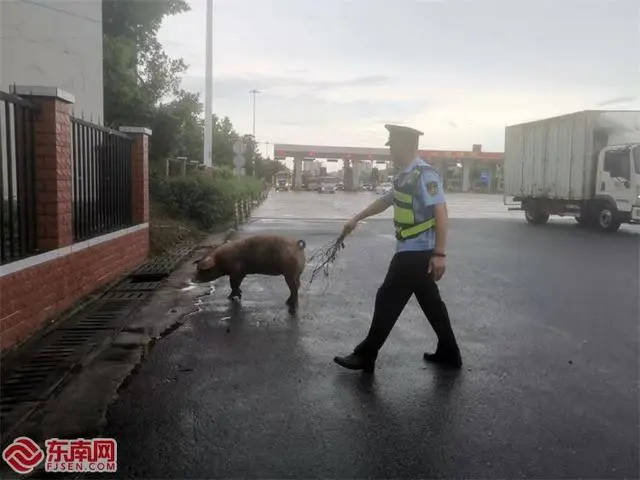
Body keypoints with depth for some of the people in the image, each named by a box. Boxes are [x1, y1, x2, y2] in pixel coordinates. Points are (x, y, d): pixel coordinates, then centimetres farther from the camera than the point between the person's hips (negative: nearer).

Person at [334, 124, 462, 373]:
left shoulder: (425, 174, -18)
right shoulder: (404, 175, 11)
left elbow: (440, 213, -24)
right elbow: (386, 200, 26)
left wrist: (440, 253, -27)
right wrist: (356, 219, 32)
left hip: (417, 253, -9)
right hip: (413, 252, 9)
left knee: (388, 300, -2)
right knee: (431, 302, 16)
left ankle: (365, 355, 10)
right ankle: (449, 353, 27)